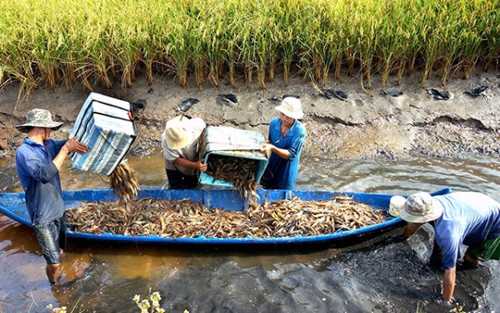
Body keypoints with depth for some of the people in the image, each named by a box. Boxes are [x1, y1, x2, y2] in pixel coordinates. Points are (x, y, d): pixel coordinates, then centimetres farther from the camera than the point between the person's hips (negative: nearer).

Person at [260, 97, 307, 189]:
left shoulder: (299, 131, -23)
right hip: (272, 167, 5)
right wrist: (267, 145, -12)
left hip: (286, 171, -4)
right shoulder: (274, 123, -8)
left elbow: (291, 155, -25)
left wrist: (272, 148, -36)